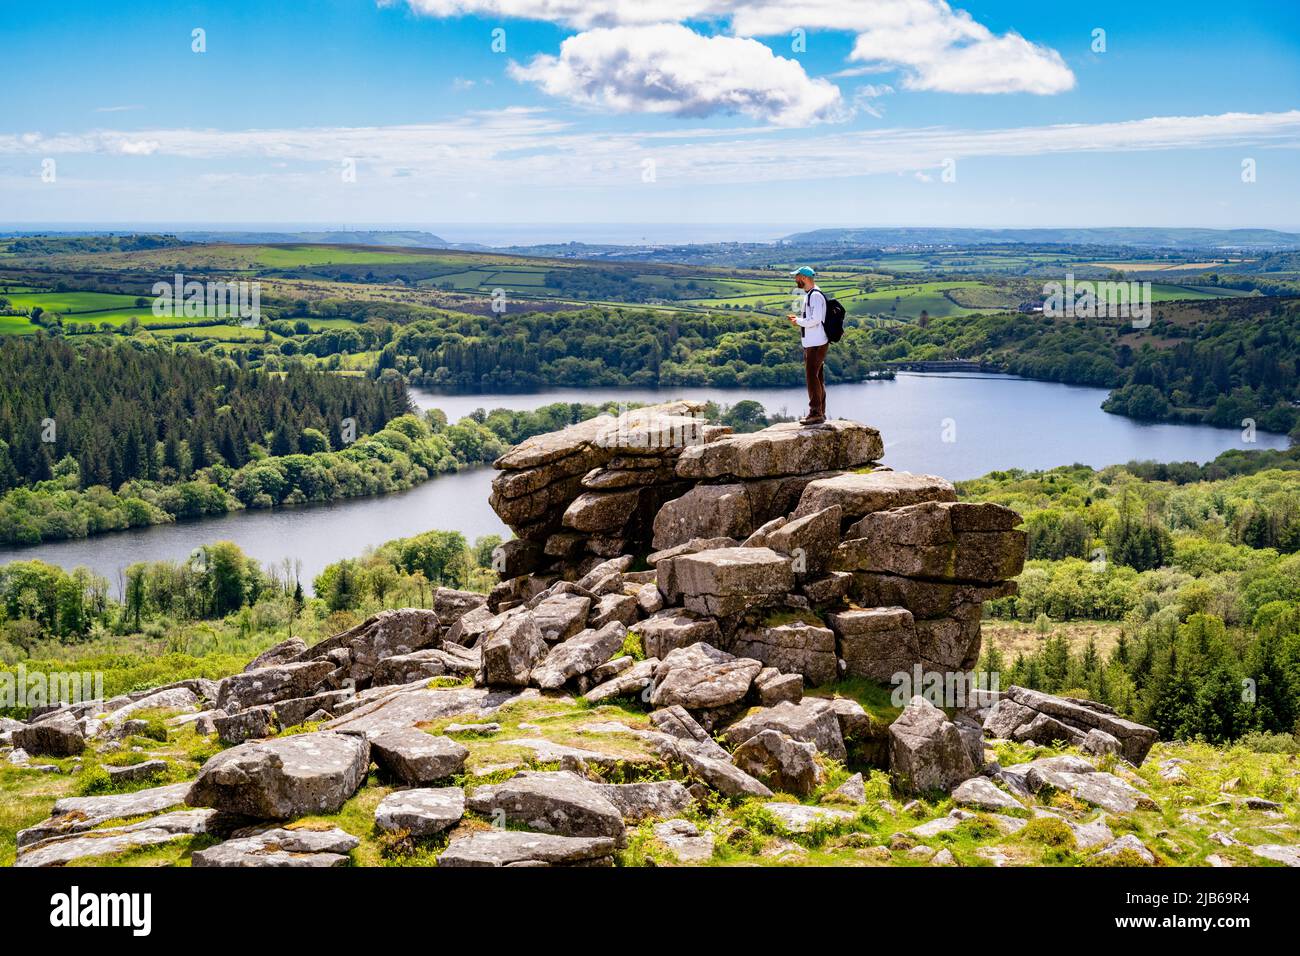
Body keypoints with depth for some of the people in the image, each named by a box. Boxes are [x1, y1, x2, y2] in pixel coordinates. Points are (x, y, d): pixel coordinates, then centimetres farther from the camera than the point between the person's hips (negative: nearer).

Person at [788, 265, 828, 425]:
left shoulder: (816, 295, -15)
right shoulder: (809, 295, 17)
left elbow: (815, 319, -24)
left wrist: (798, 321, -11)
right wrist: (798, 319, 11)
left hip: (816, 344, -11)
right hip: (811, 343, 11)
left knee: (812, 376, -10)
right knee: (817, 377, 14)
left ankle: (816, 413, -8)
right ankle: (820, 412, 20)